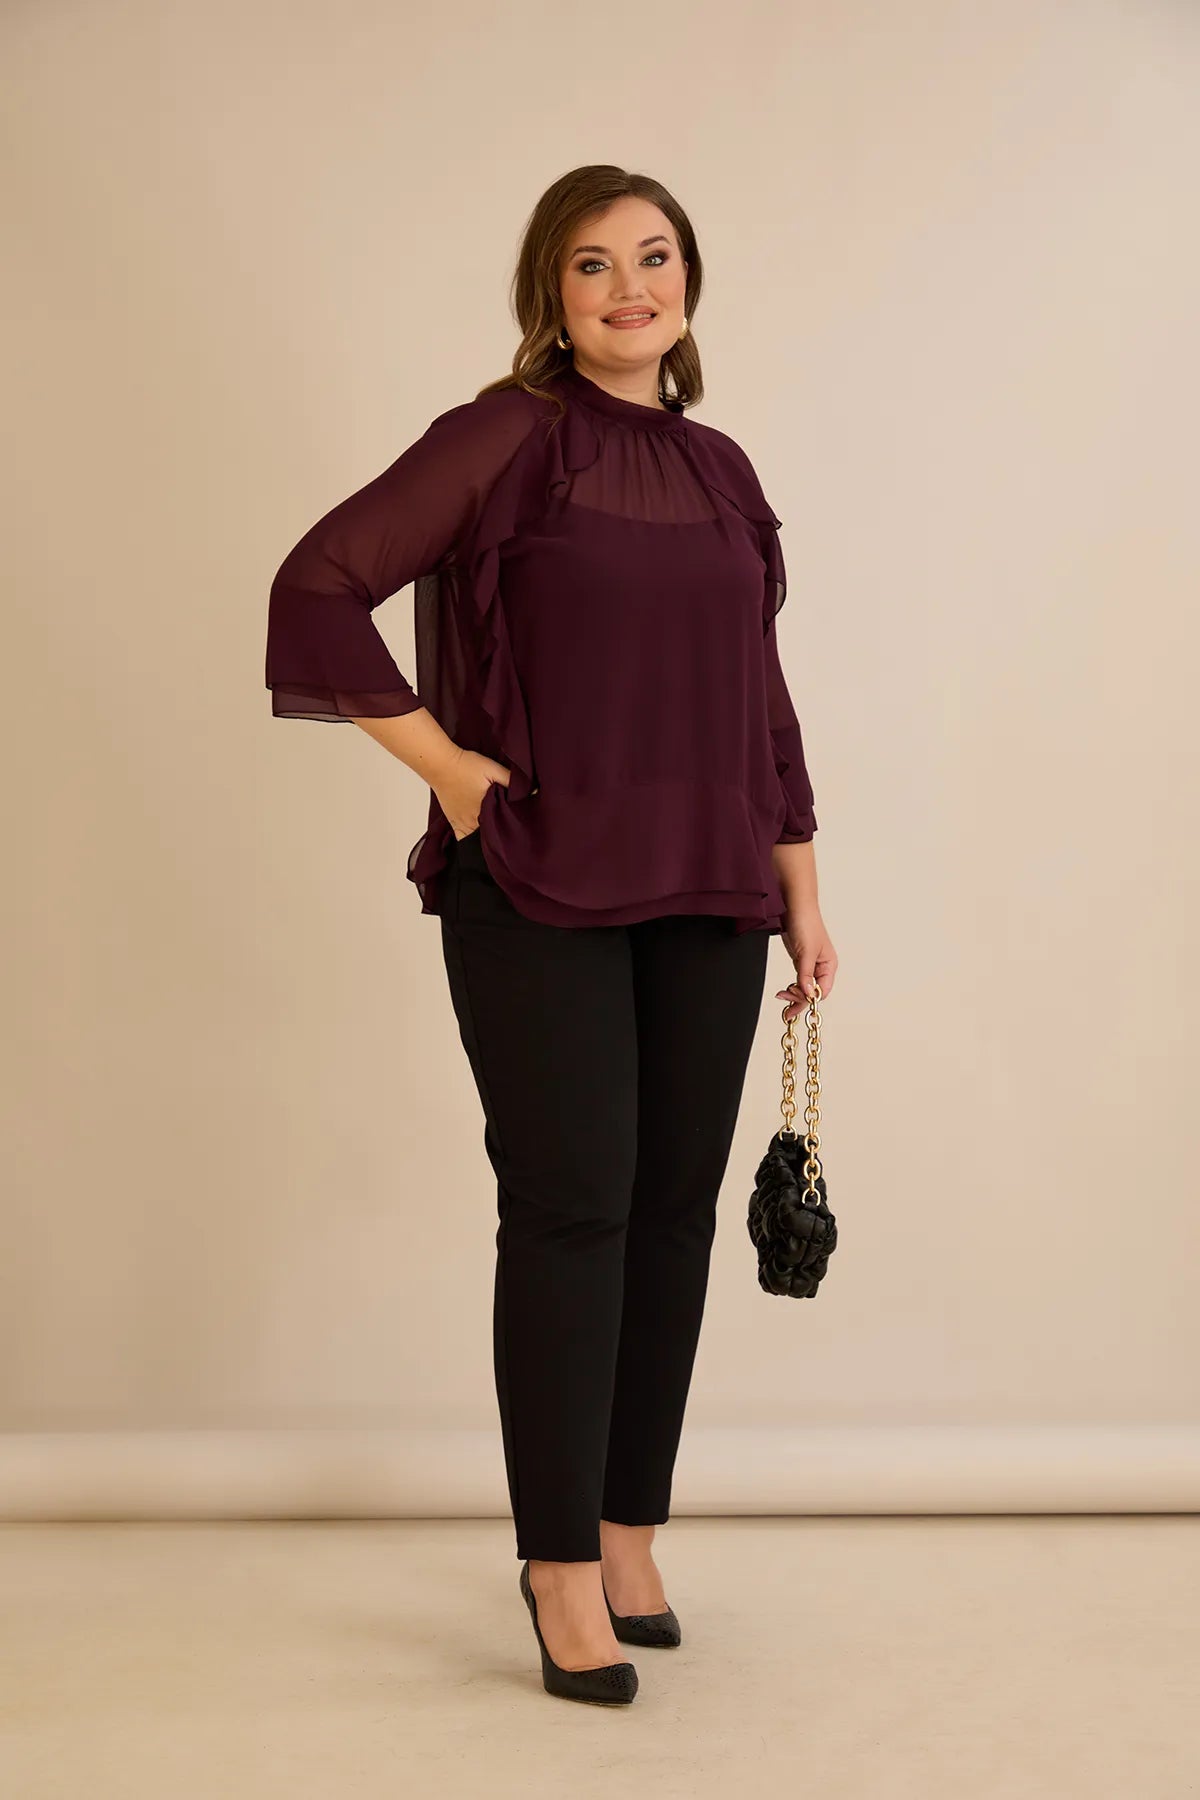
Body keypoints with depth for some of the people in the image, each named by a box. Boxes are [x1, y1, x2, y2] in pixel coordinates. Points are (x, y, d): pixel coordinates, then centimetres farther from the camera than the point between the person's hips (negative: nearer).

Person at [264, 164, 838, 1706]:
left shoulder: (720, 469, 14)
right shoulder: (510, 437, -4)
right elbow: (318, 587, -10)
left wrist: (801, 889, 17)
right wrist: (445, 765, -10)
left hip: (704, 894, 6)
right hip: (540, 886, -5)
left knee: (676, 1207, 7)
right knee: (571, 1206, -5)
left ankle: (631, 1535, 21)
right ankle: (561, 1572, 5)